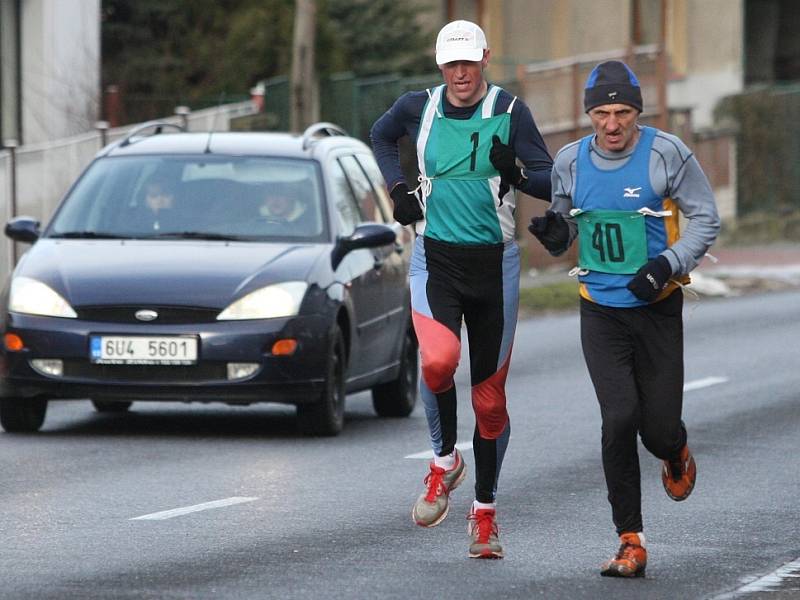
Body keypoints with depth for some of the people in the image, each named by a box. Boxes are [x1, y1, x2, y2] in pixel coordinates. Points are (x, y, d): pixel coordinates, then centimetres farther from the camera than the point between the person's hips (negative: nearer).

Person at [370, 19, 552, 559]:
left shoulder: (509, 111, -4)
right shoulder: (419, 108, 3)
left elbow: (550, 183, -5)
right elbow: (382, 134, 25)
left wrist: (516, 175, -26)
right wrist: (398, 187, 10)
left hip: (494, 263, 0)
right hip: (436, 258, 0)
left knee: (490, 397, 5)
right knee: (438, 359, -28)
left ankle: (485, 512, 21)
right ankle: (444, 463, -2)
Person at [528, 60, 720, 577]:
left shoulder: (666, 154, -9)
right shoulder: (571, 161, 1)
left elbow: (705, 219, -4)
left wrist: (668, 266, -18)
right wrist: (556, 233, -9)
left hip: (657, 307, -2)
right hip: (601, 311, 2)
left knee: (659, 427, -1)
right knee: (619, 418, -14)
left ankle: (676, 454, 40)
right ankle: (631, 544, -8)